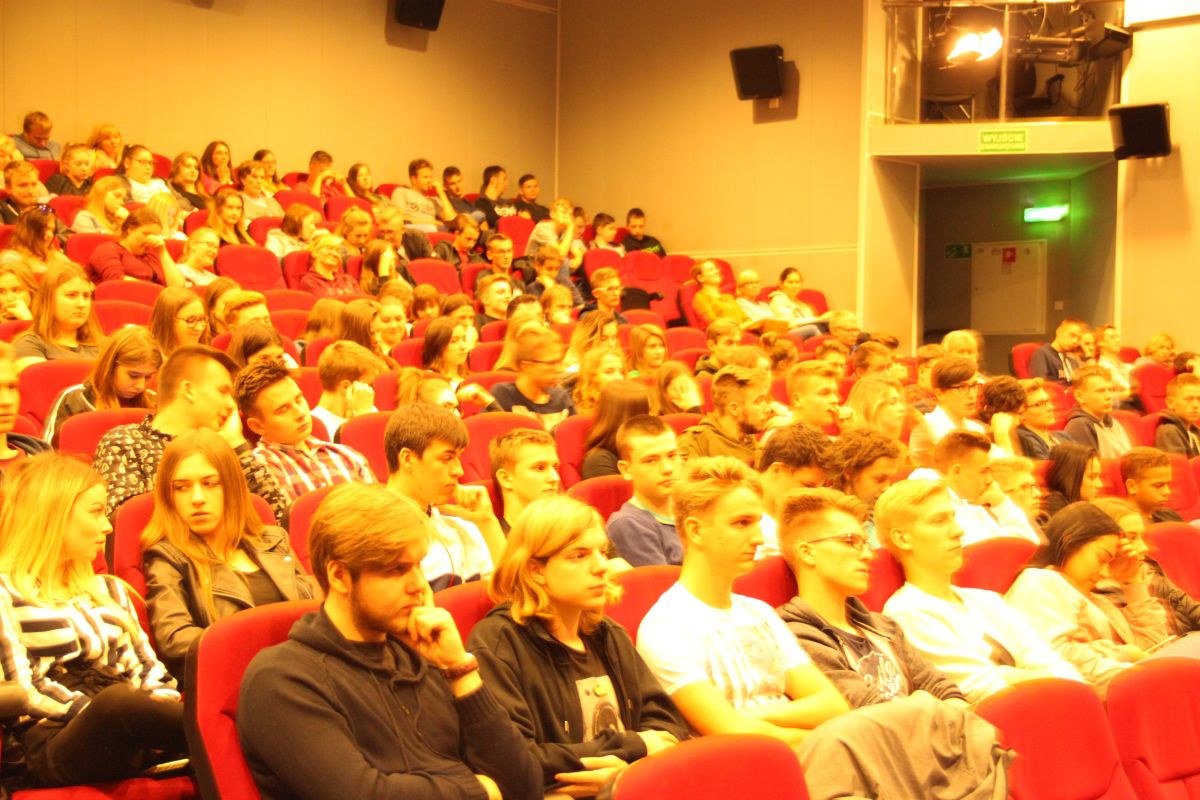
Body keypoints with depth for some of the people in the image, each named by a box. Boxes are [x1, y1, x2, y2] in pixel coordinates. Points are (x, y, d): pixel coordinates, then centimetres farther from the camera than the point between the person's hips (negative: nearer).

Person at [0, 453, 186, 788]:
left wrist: (167, 708, -3)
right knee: (119, 701, -40)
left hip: (127, 744, 5)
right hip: (51, 750, -5)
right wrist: (96, 710, -17)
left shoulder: (109, 590, 26)